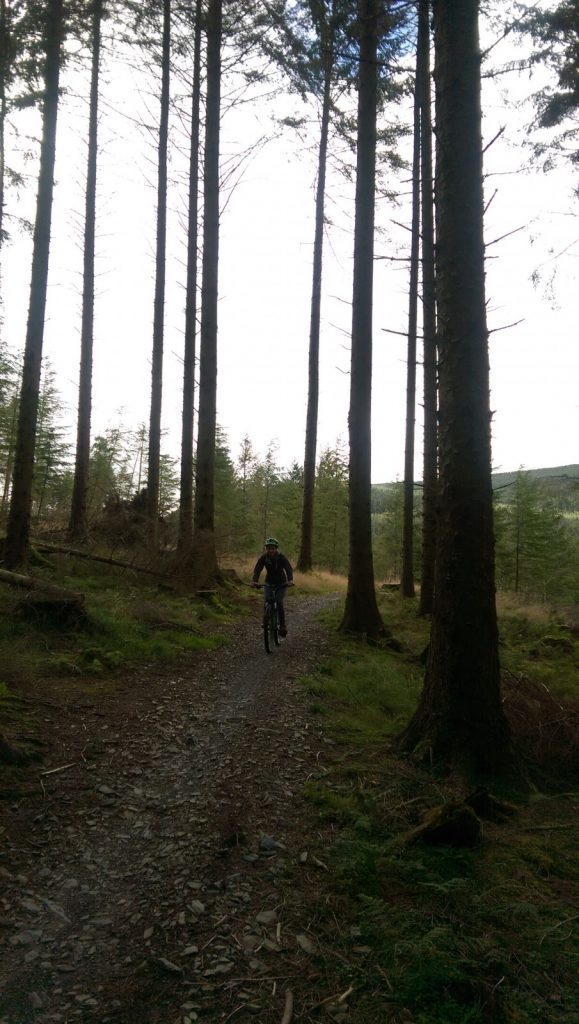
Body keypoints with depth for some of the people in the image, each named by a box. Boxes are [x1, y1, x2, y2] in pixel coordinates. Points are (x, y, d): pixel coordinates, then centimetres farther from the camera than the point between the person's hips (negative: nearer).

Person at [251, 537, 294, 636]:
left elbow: (288, 568, -33)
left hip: (281, 583, -2)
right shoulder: (263, 557, -16)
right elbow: (257, 569, -27)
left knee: (279, 602, -17)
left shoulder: (281, 557, -21)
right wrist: (254, 581, -46)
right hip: (269, 582, 2)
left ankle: (282, 625, -9)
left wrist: (290, 580, -53)